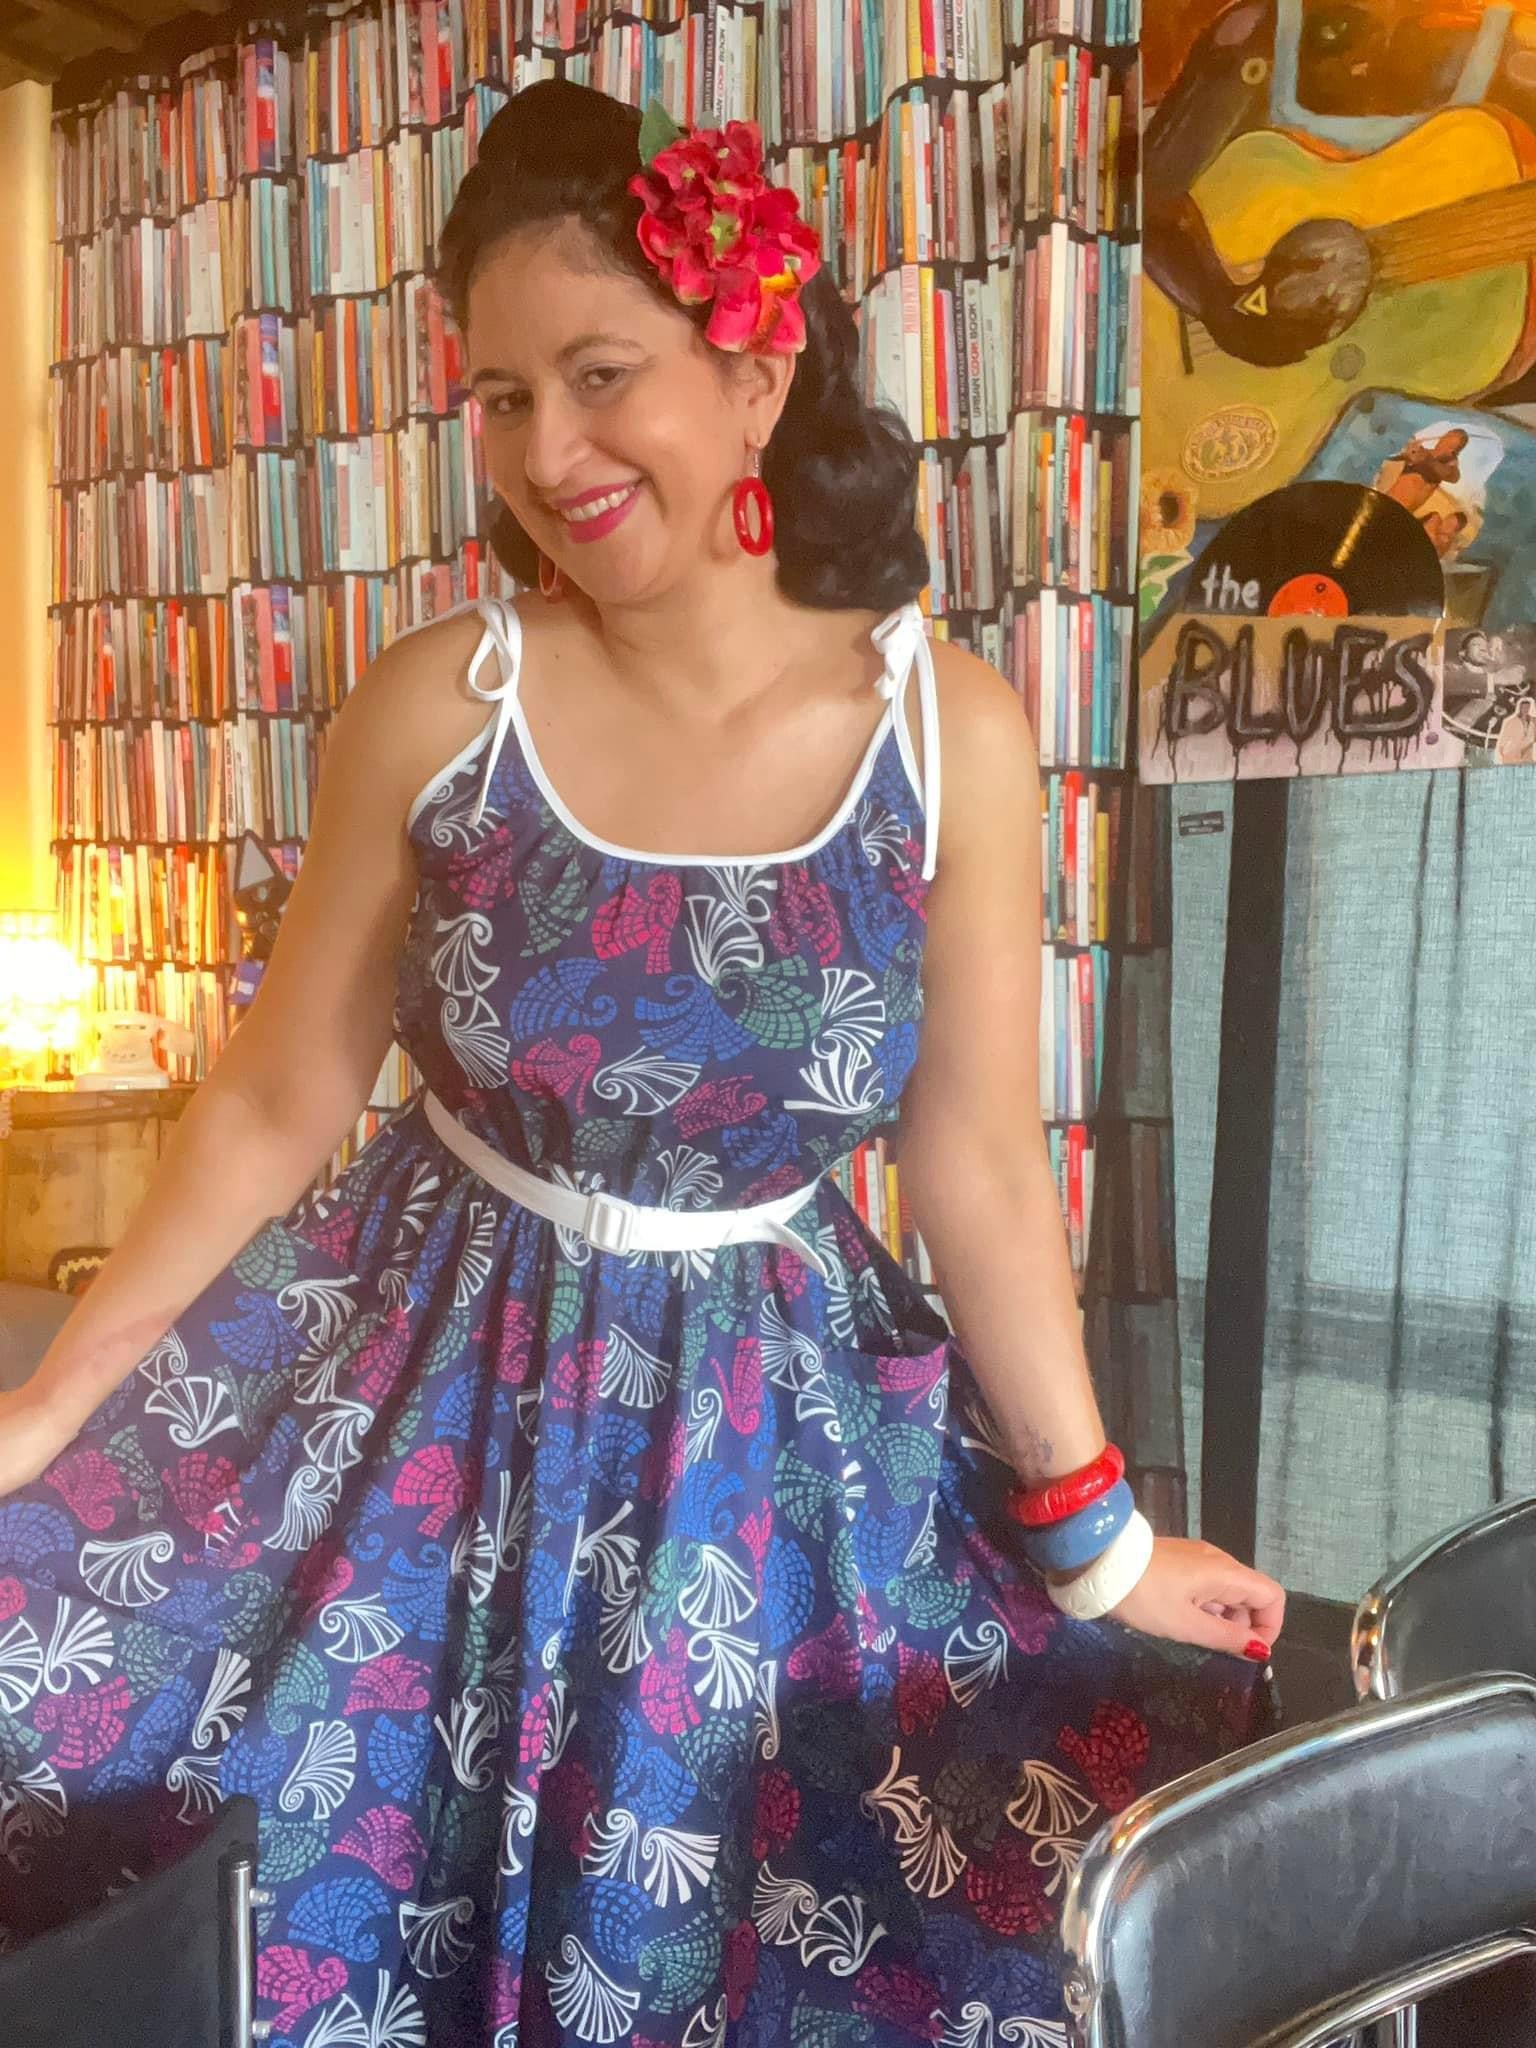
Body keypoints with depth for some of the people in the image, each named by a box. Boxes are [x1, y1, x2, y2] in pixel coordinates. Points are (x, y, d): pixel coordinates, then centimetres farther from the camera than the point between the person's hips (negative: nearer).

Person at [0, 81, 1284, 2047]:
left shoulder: (947, 732, -13)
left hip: (773, 1424, 0)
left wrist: (1096, 1537, 1)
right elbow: (277, 1101, -3)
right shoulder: (437, 705, -13)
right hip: (428, 1392, 1)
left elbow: (976, 1163, -5)